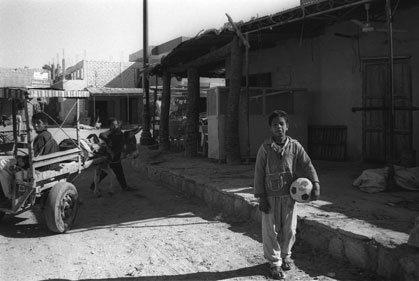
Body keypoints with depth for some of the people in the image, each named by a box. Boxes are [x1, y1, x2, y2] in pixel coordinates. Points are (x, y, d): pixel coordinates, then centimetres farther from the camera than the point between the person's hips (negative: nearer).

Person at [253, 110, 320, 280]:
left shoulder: (295, 146, -3)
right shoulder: (265, 148, -8)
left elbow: (307, 165, -4)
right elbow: (259, 173, -5)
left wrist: (315, 184, -18)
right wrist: (261, 197, -8)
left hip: (289, 196, 2)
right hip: (271, 197, -2)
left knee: (289, 229, 12)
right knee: (271, 230, 4)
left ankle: (285, 256, 36)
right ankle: (275, 263, 20)